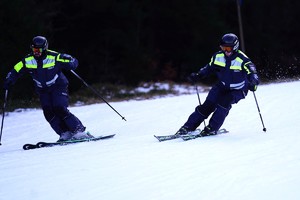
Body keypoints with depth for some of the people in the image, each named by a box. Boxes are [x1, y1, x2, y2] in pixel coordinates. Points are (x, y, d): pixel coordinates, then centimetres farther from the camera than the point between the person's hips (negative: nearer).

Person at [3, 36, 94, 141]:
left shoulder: (54, 57, -18)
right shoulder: (27, 61, -7)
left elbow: (73, 61, -10)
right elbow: (15, 71, 3)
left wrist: (70, 65, -33)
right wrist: (8, 81, -13)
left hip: (58, 87, -5)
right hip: (43, 91, 5)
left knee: (60, 110, -21)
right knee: (48, 113, -12)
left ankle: (79, 130, -16)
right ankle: (66, 134, -8)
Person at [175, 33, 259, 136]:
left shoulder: (242, 60, -23)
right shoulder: (218, 56, -7)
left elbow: (252, 73, -28)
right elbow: (209, 68, 9)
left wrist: (253, 83, -49)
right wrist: (198, 76, -4)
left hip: (238, 90, -4)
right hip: (222, 86, 4)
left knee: (224, 102, -30)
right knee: (208, 105, -12)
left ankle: (212, 128, -21)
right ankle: (189, 126, -8)